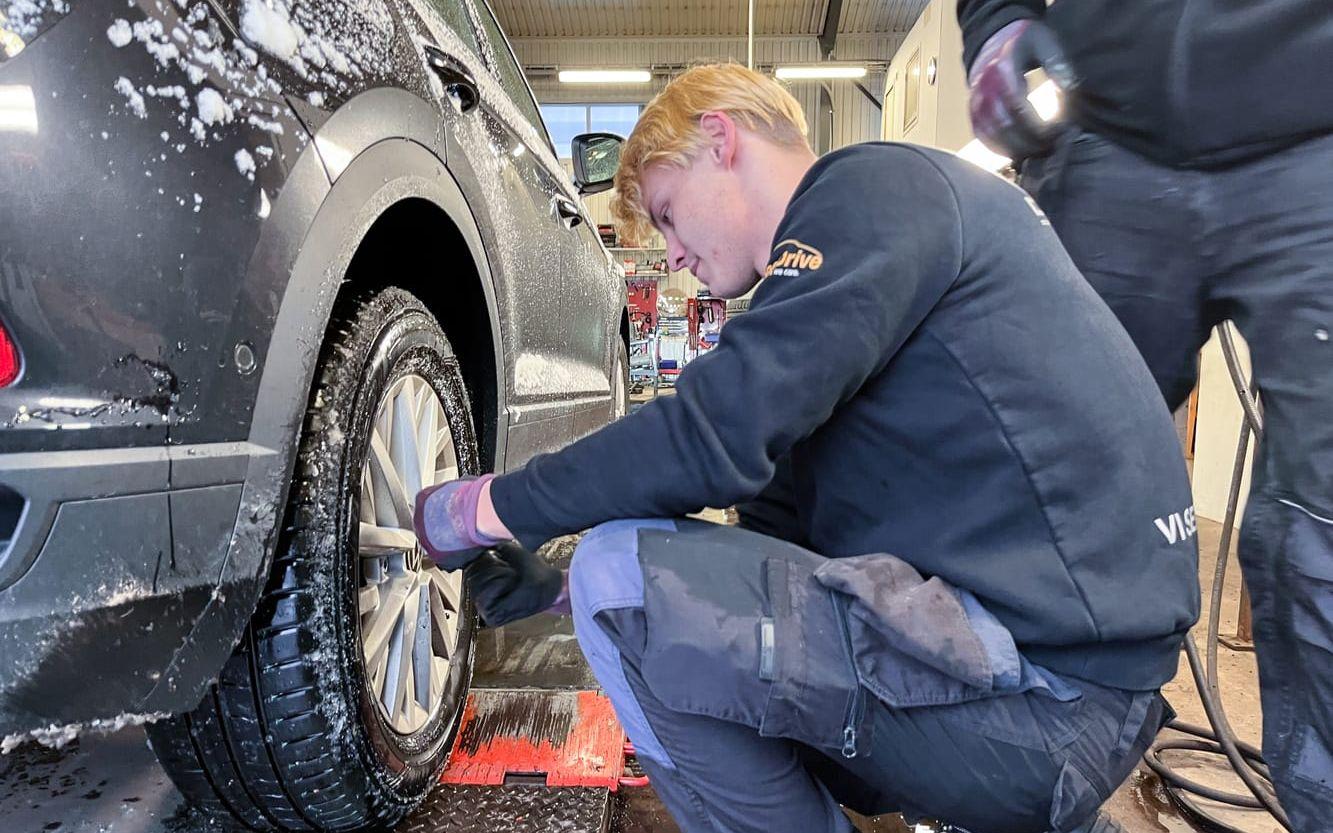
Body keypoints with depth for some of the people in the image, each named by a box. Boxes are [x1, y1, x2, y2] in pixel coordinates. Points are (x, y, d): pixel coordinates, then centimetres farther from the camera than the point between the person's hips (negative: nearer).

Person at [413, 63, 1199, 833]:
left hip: (1046, 699, -10)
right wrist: (564, 587, 11)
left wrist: (487, 508, -6)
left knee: (625, 578, -18)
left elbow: (718, 433, -21)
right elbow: (778, 534, 15)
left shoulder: (881, 186, -9)